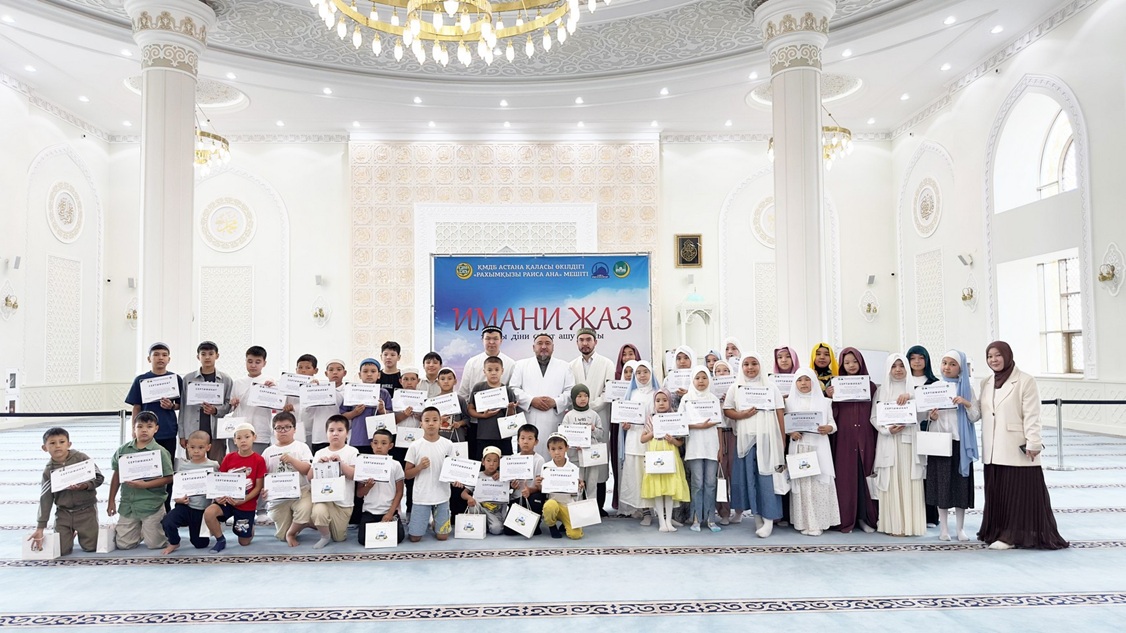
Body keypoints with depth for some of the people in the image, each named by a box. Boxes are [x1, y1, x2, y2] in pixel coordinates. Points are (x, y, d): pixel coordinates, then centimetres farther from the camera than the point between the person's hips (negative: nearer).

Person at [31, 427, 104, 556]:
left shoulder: (80, 457, -7)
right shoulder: (48, 471, -2)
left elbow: (99, 477, -4)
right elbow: (45, 499, -1)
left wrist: (85, 485, -26)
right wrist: (40, 527, -4)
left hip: (86, 510, -2)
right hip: (63, 512, 2)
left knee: (90, 547, -2)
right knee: (61, 550, -2)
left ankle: (80, 532, 31)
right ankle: (71, 533, 30)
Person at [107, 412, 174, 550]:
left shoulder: (160, 452, -9)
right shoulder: (123, 450, 4)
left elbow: (168, 478, -11)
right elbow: (116, 476, 11)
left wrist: (144, 485, -20)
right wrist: (111, 501, 11)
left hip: (152, 505, -4)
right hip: (128, 505, 4)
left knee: (154, 544, 0)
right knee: (123, 544, 5)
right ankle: (140, 530, 34)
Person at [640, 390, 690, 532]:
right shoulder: (650, 420, 6)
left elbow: (681, 442, 5)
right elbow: (642, 439, 7)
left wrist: (673, 440, -15)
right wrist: (653, 432, -7)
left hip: (671, 456, 0)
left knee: (670, 487, -1)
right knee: (657, 487, -2)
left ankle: (669, 520, 7)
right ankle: (661, 521, 4)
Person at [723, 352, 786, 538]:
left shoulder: (770, 387, 4)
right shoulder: (735, 387, 8)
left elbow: (779, 415, 3)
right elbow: (727, 410, 7)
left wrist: (782, 441, -1)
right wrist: (741, 415, -13)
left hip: (766, 438, -2)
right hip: (744, 438, 2)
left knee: (766, 476, -4)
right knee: (747, 477, 2)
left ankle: (768, 519, -2)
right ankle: (757, 515, 12)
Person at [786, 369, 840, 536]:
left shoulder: (824, 401, 8)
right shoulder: (790, 402, 8)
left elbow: (832, 422, 6)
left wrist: (828, 428, -15)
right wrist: (790, 432, -11)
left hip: (819, 448, 0)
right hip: (798, 448, 0)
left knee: (819, 483, -3)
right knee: (801, 484, -3)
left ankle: (819, 522, 6)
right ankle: (804, 523, 2)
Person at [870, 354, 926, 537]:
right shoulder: (882, 390, 11)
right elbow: (874, 417, 6)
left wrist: (910, 395, -21)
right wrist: (887, 429, -11)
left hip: (910, 440, 0)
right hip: (889, 442, 0)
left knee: (910, 483, -2)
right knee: (891, 484, -2)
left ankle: (910, 524, 3)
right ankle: (892, 525, 1)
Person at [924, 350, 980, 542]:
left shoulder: (967, 388, 4)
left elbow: (976, 417, 0)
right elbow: (925, 413, 8)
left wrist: (967, 404, -16)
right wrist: (930, 416, -13)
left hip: (960, 441, 0)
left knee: (960, 483, 3)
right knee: (941, 483, 2)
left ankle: (961, 528, 15)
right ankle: (943, 528, 11)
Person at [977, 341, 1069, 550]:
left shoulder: (1025, 381, -6)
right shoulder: (986, 384, 14)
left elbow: (1032, 416, -10)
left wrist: (1033, 443, -14)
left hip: (1017, 449, -6)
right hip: (993, 451, 6)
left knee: (1018, 494, 0)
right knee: (996, 493, 9)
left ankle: (1012, 535, 5)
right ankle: (997, 532, 17)